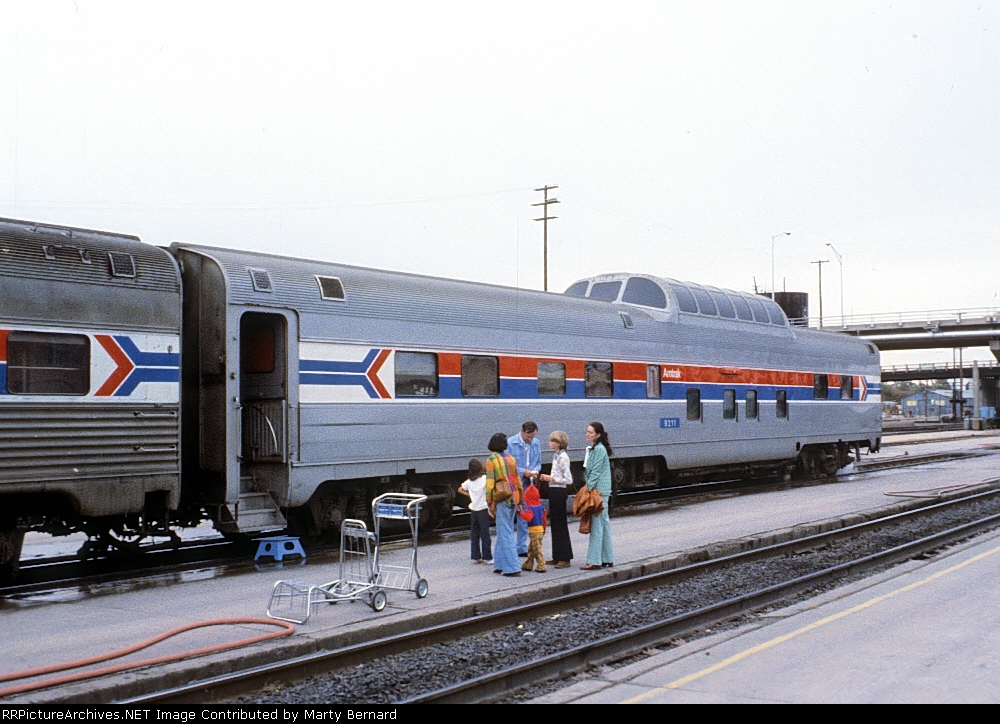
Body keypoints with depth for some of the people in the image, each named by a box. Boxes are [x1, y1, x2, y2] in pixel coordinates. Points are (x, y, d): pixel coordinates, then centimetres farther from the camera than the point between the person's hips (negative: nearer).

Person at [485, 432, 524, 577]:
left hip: (502, 499, -6)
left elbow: (490, 483, -11)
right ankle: (500, 564, 19)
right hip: (513, 498, 6)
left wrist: (489, 503, -4)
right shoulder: (511, 459, 10)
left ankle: (512, 567, -6)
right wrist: (519, 502, 20)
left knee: (505, 533, -4)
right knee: (503, 532, 15)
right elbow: (518, 480, 13)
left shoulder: (491, 460, -8)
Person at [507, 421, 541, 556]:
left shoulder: (536, 444, 9)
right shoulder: (510, 443, -9)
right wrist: (523, 471, -16)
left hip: (528, 484, 5)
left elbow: (538, 462, 17)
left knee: (524, 517, 10)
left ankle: (522, 548, 18)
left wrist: (535, 471, -6)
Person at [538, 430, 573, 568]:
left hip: (559, 492, -10)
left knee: (560, 524, -5)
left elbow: (568, 480, -19)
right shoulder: (557, 456, 13)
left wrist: (551, 479, -15)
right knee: (555, 524, 12)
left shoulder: (563, 457, -16)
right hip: (554, 491, 10)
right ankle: (557, 557, 19)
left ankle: (565, 559, 0)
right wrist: (547, 478, 8)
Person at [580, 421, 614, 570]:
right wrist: (588, 488, 14)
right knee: (604, 524, 13)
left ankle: (594, 561, -9)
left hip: (598, 490, -11)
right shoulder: (593, 449, 17)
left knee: (597, 525, -9)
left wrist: (588, 488, -18)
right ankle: (607, 559, 19)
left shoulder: (599, 449, -13)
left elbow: (596, 472, -18)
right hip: (596, 490, 11)